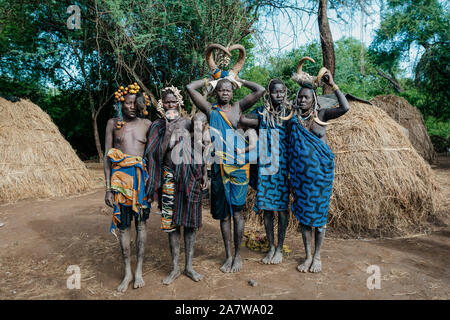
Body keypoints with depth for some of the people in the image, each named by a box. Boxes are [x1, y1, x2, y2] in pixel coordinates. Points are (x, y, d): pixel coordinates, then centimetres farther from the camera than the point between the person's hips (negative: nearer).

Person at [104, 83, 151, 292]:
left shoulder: (147, 124, 7)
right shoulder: (113, 124, 7)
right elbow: (107, 157, 5)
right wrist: (108, 188, 0)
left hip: (141, 176, 0)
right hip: (120, 177, 0)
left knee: (140, 223, 5)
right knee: (123, 225, 5)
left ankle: (139, 270, 20)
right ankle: (127, 272, 19)